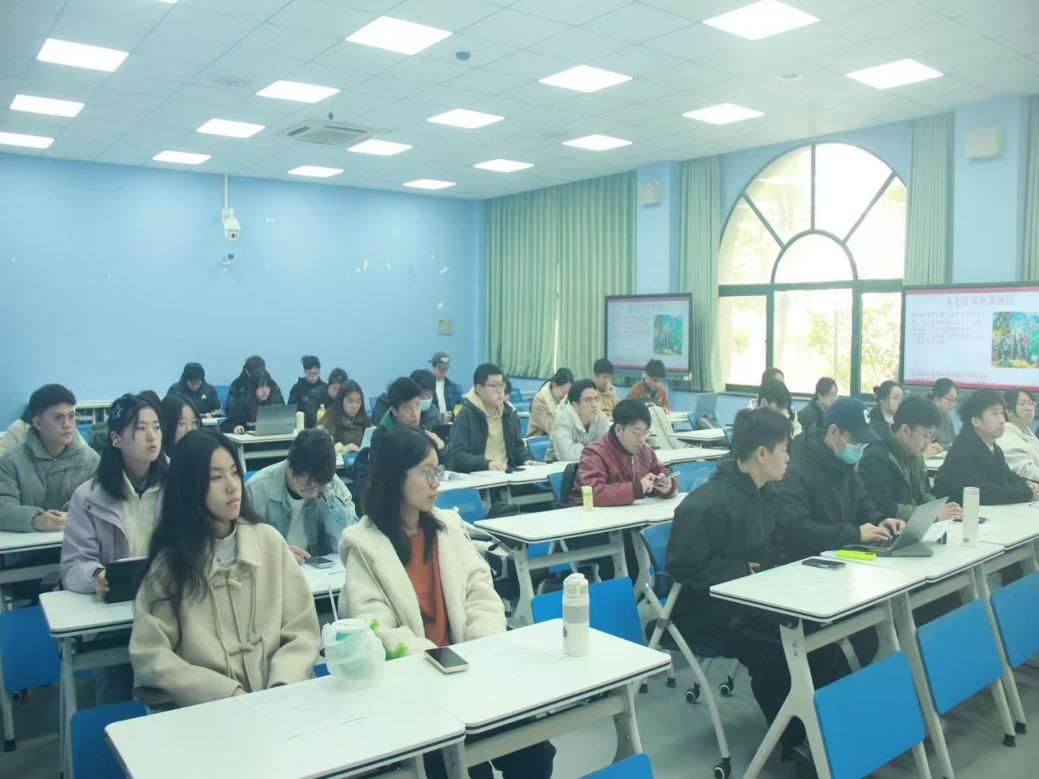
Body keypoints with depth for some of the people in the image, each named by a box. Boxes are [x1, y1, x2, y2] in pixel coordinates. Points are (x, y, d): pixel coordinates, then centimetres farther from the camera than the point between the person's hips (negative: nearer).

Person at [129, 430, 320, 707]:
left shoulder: (268, 540, 4)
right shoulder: (169, 560, 0)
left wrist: (281, 688, -13)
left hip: (277, 702, 1)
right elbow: (149, 657, -5)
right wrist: (228, 694, -15)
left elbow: (302, 631, 3)